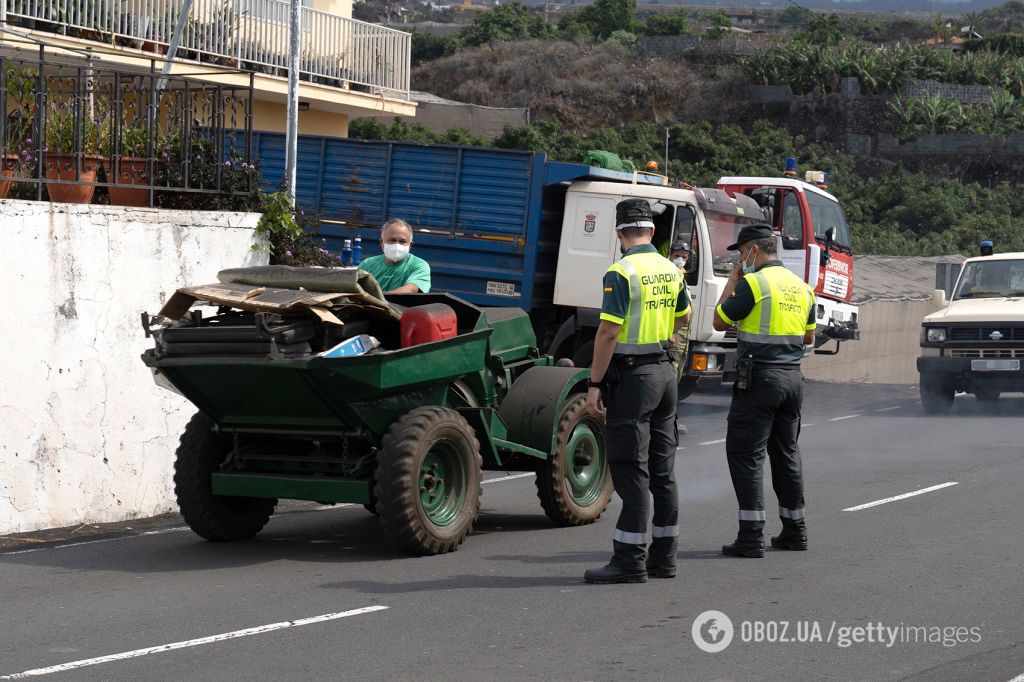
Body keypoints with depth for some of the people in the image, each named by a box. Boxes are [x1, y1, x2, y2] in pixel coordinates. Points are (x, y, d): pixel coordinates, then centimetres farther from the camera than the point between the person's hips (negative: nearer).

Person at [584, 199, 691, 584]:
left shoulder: (621, 273, -15)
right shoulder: (670, 270, 9)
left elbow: (609, 333, -19)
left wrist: (594, 385, -15)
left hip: (631, 375, -8)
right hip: (664, 371, 8)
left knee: (631, 469, -7)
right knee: (662, 469, 12)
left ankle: (630, 560, -7)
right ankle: (663, 556, 17)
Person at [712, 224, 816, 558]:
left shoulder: (753, 283, -12)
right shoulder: (801, 287, 11)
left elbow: (720, 322, -4)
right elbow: (809, 338, 19)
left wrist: (731, 282, 4)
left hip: (759, 378, -7)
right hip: (793, 378, 7)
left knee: (746, 454, -4)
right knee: (786, 453, 16)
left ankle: (751, 536, -10)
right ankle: (794, 530, 20)